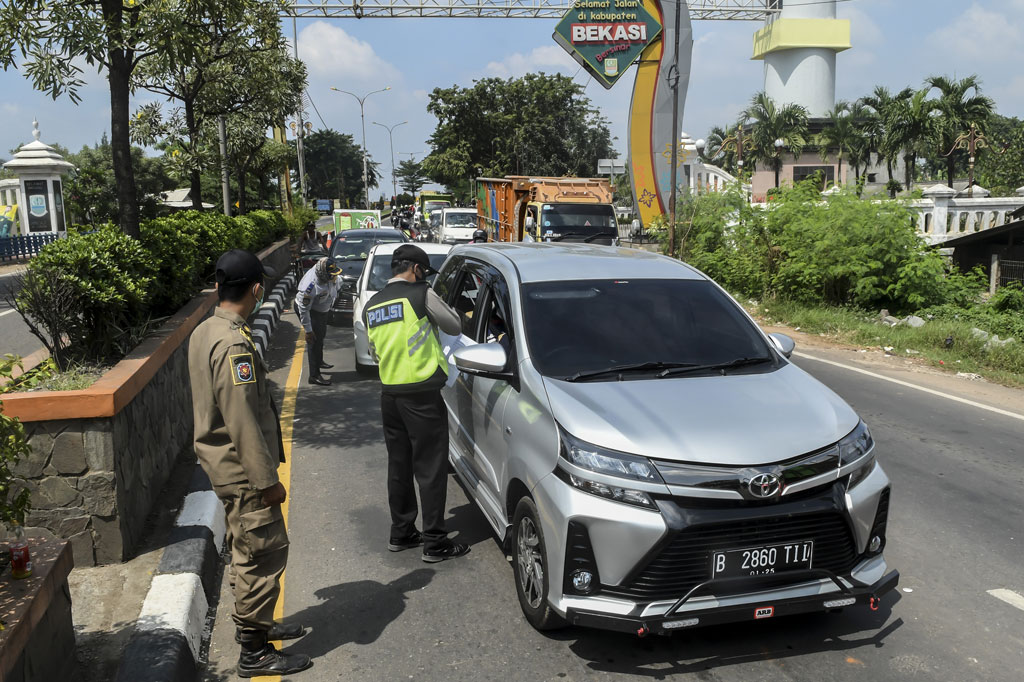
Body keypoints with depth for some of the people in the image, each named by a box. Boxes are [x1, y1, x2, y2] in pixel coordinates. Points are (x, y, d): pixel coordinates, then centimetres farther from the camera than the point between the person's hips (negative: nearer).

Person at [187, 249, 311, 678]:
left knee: (248, 550, 22)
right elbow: (243, 421, -26)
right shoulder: (233, 343, -25)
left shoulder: (205, 332, 8)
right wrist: (268, 479, -20)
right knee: (264, 553, 0)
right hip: (243, 471, -10)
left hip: (224, 465, 10)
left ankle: (252, 622, 38)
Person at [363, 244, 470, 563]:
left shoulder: (371, 306, 11)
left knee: (399, 465, 17)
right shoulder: (421, 294, -10)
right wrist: (434, 306, 15)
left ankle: (401, 533, 26)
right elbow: (455, 326, 1)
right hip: (421, 394, -7)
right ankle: (435, 543, 6)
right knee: (431, 468, 0)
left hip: (389, 394, 7)